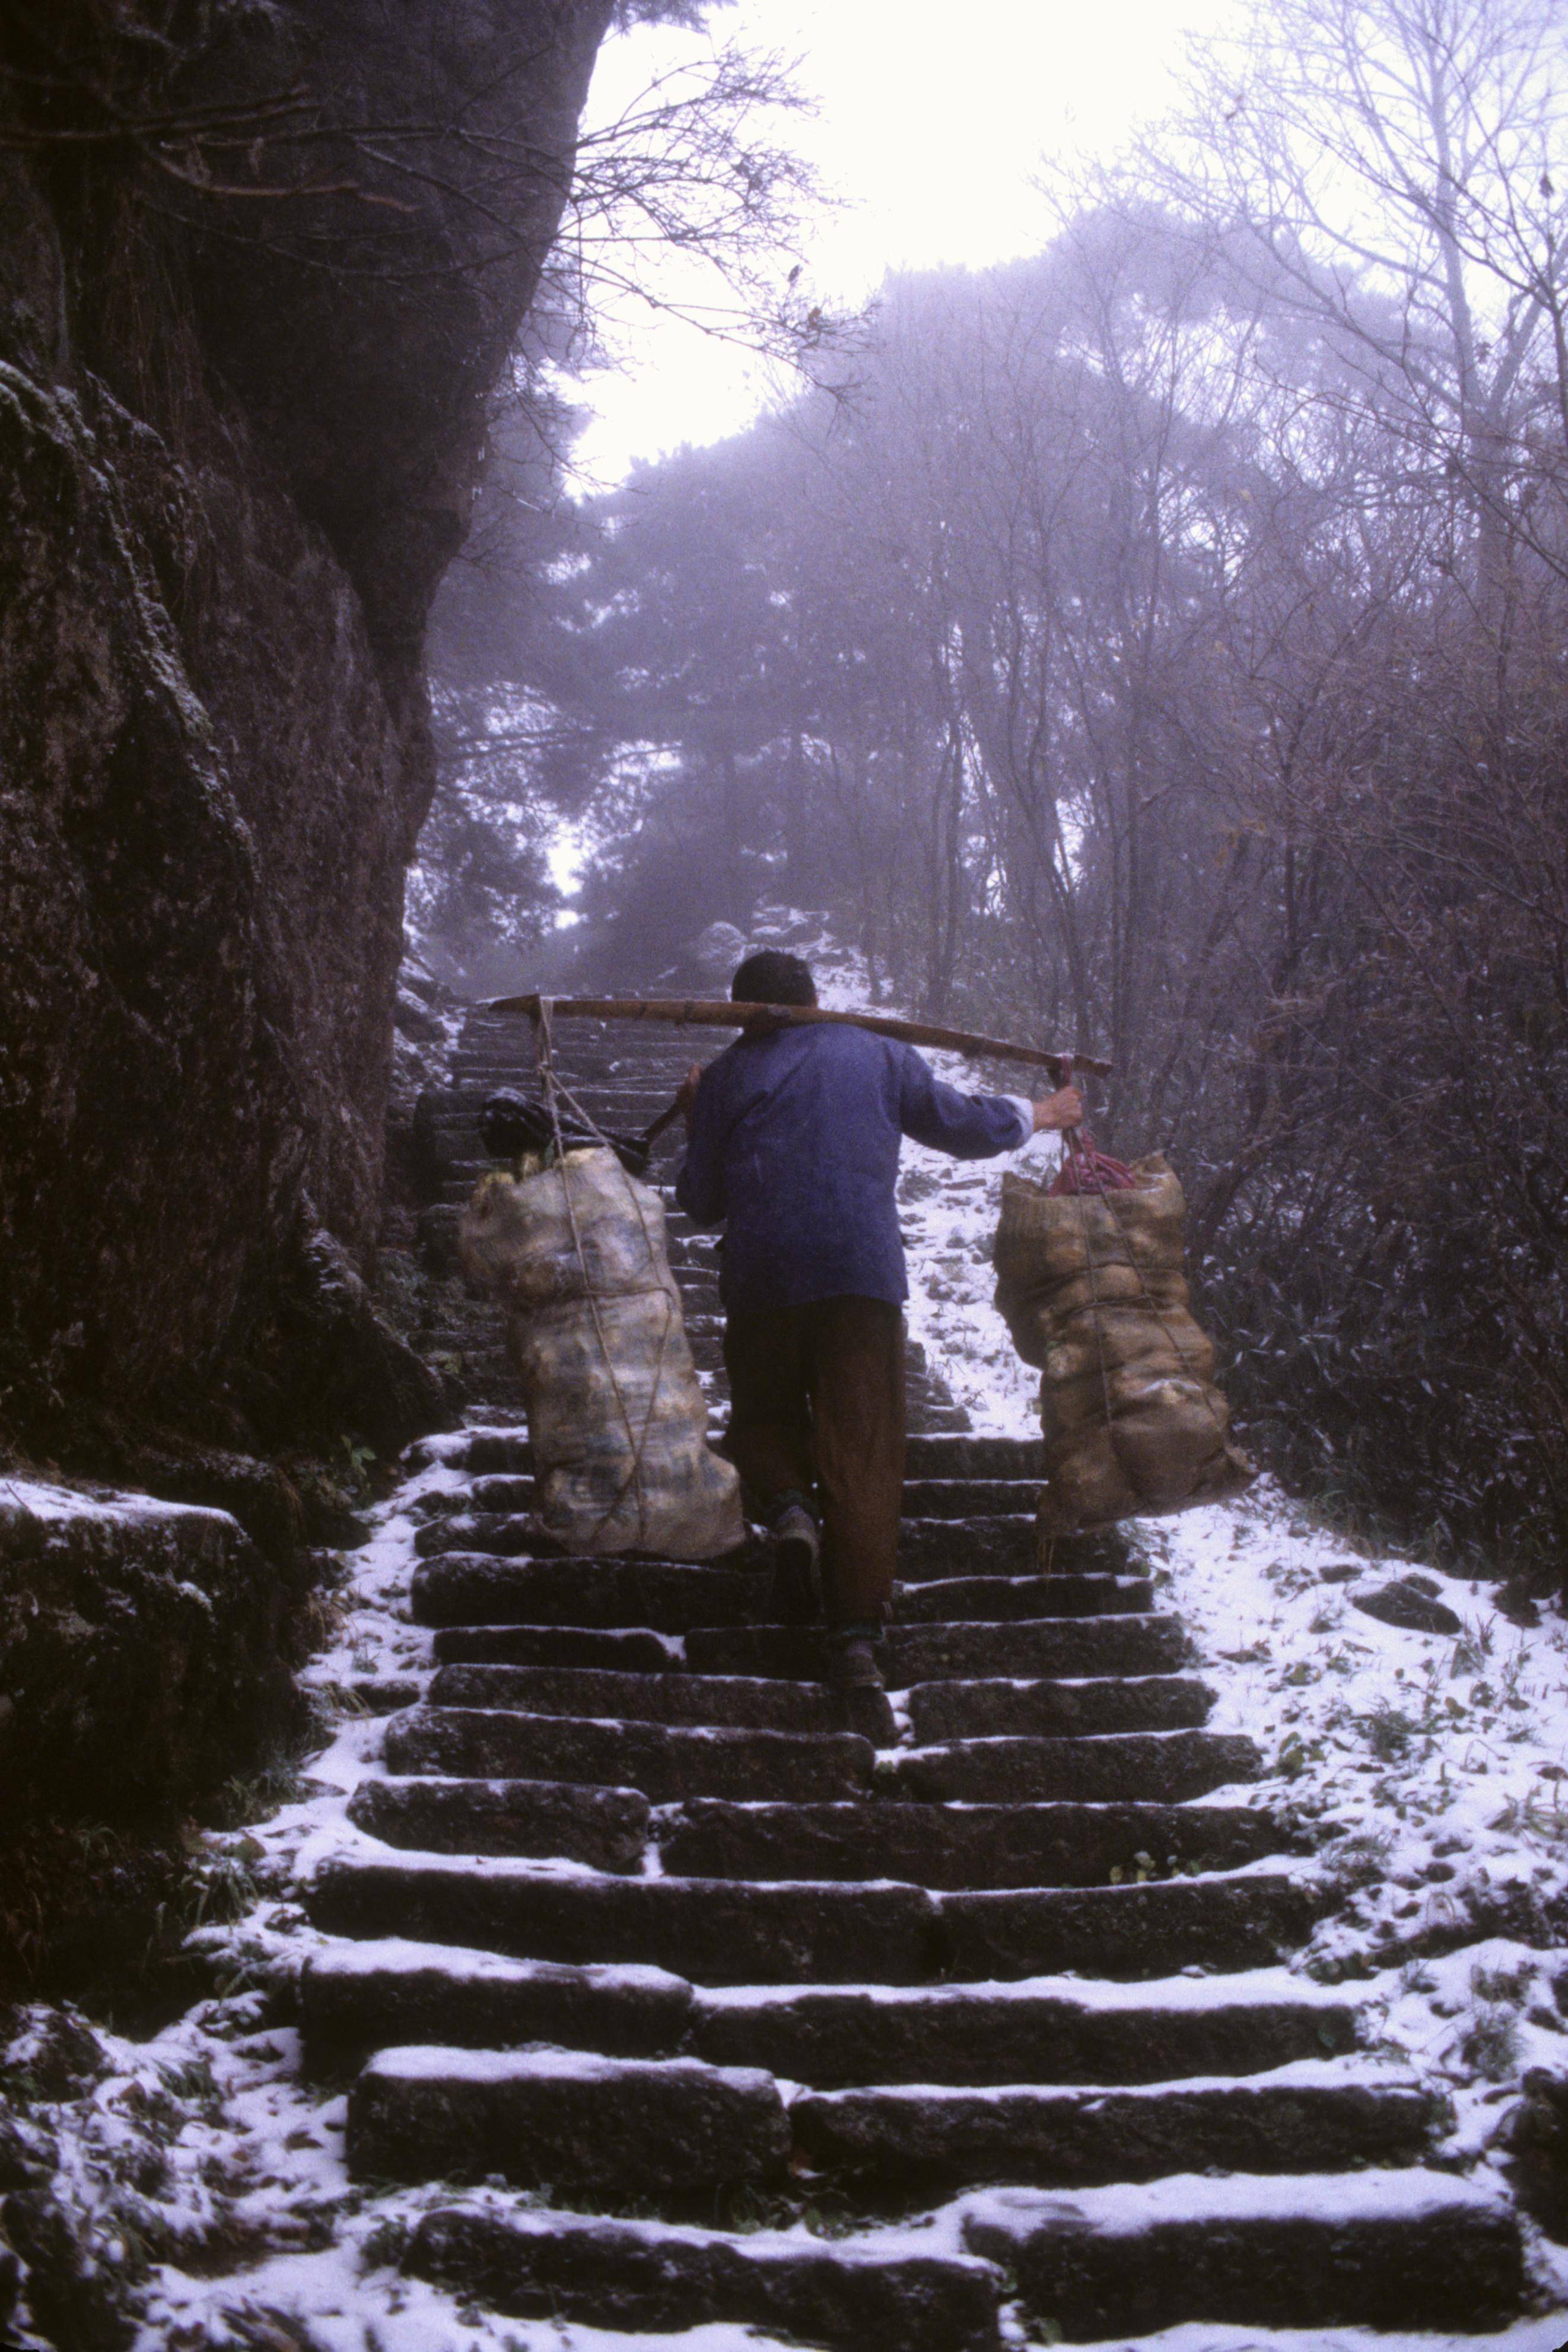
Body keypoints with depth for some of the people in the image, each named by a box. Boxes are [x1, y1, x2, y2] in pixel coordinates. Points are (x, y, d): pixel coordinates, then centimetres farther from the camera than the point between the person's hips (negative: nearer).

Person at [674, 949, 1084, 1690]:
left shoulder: (726, 1075, 12)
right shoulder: (880, 1055, 15)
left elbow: (701, 1201, 12)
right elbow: (965, 1124, 22)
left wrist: (696, 1123, 28)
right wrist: (1039, 1115, 39)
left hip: (763, 1276, 0)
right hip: (865, 1274, 0)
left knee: (764, 1420, 21)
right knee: (862, 1450, 0)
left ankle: (789, 1508, -12)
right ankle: (856, 1632, -8)